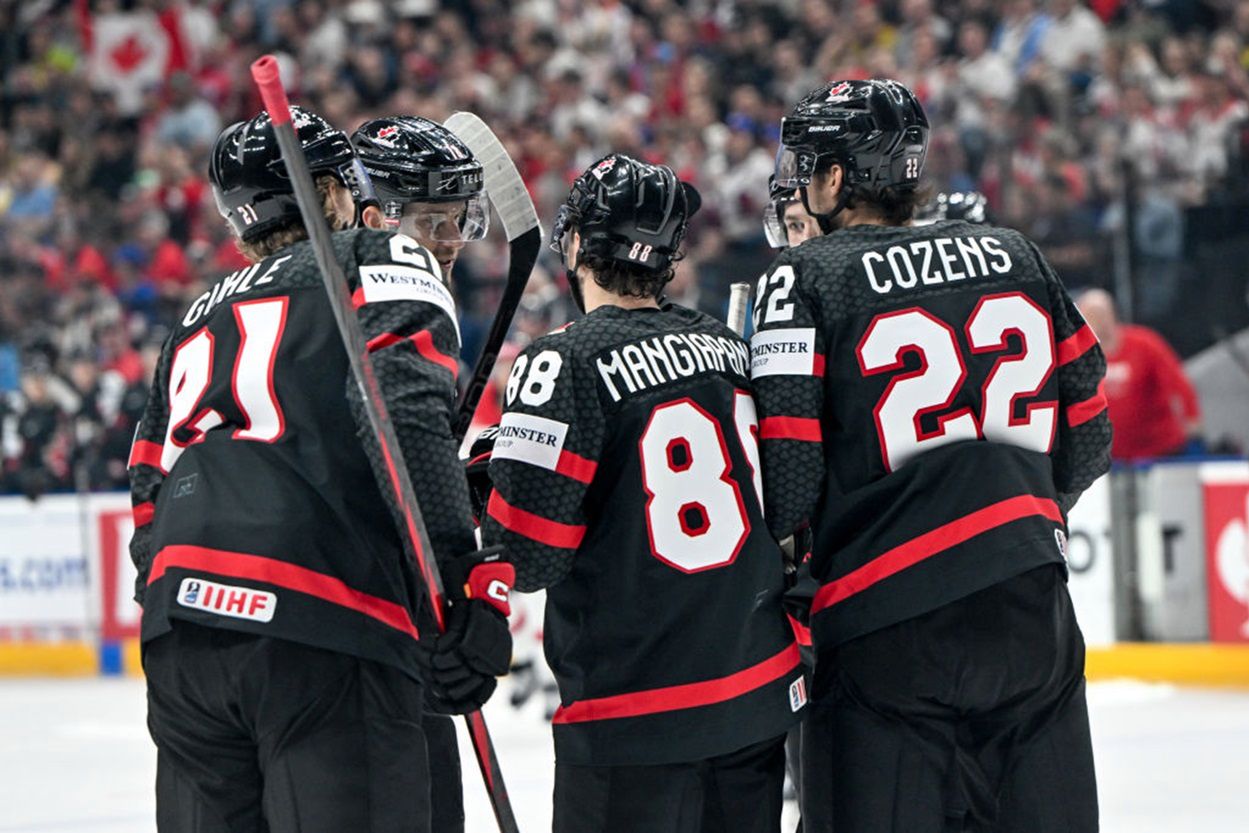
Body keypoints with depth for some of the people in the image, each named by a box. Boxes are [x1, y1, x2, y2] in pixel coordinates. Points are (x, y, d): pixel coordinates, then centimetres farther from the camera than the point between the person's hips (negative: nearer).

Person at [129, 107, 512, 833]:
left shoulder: (196, 323, 31)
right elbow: (407, 415, -9)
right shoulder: (383, 262, 11)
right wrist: (468, 587, -14)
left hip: (179, 622, 7)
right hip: (324, 638, -6)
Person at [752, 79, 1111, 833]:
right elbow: (1088, 437, 16)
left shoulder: (806, 278, -3)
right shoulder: (1018, 257, 11)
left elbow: (786, 469, -9)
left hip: (887, 623, -4)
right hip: (1033, 614, 5)